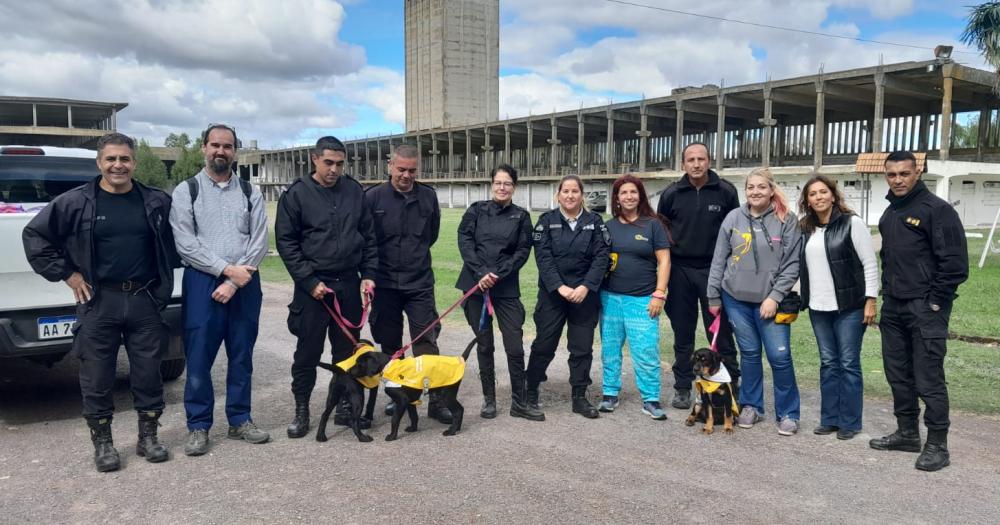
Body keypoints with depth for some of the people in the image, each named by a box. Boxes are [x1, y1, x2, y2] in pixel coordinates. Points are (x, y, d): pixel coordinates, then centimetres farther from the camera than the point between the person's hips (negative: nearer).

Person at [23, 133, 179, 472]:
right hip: (98, 301, -1)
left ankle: (148, 437, 22)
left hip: (145, 300, 2)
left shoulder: (157, 202, 4)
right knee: (97, 377, 5)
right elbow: (35, 235, 4)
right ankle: (102, 443, 19)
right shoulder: (76, 202, -2)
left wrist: (164, 275, 9)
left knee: (148, 372, 7)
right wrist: (67, 275, 0)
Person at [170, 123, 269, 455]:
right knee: (199, 358, 0)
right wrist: (227, 269, -14)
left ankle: (240, 421, 21)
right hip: (202, 282, -2)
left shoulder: (250, 193, 9)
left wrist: (235, 281, -11)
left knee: (242, 356, 10)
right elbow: (185, 244, -6)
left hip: (244, 283, 2)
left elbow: (260, 242, 0)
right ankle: (198, 427, 12)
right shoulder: (186, 191, 4)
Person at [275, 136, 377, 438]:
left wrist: (369, 273, 2)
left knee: (347, 348, 11)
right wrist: (309, 281, -12)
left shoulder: (355, 191, 5)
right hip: (313, 285, -3)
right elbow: (286, 242, -5)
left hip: (349, 283, 3)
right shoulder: (297, 194, -4)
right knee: (308, 351, 3)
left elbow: (368, 235, 10)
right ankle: (301, 410, 17)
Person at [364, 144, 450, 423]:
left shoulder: (428, 196, 1)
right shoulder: (373, 197, -5)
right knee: (390, 344, 10)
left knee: (426, 341, -1)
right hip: (385, 283, 0)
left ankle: (436, 400, 4)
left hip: (420, 283, 0)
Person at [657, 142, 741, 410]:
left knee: (720, 332, 2)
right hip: (680, 270, 2)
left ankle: (732, 386, 13)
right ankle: (682, 389, 19)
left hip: (714, 270, -1)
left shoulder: (726, 192, -2)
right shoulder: (671, 194, 2)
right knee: (683, 333, 9)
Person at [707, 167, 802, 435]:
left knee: (780, 356, -3)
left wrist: (774, 297, -11)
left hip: (769, 301, -2)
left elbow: (792, 264, -5)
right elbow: (719, 260, 6)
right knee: (749, 353, 11)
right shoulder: (733, 218, 1)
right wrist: (713, 297, 6)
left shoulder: (786, 220, -4)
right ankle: (751, 406, 26)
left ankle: (787, 413, 14)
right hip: (736, 298, 2)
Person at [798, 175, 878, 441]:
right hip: (818, 308, 5)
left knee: (849, 364, 2)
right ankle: (829, 418, 19)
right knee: (828, 363, 11)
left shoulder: (852, 223, -7)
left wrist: (870, 300, -11)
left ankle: (849, 422, 11)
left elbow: (870, 264, -8)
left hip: (849, 307, -5)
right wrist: (800, 298, 11)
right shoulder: (805, 228, 8)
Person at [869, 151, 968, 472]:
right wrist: (886, 295, 13)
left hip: (925, 309, -8)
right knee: (898, 374, 13)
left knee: (928, 379, -4)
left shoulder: (937, 209, -9)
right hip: (893, 307, 8)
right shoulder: (889, 214, 15)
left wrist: (935, 302, -14)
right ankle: (907, 433, 26)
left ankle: (937, 445, 5)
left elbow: (955, 261, -14)